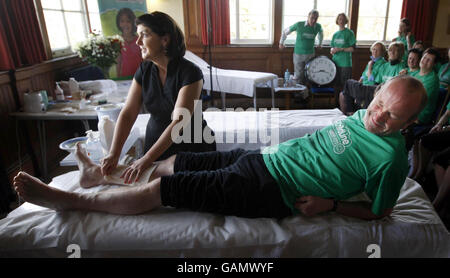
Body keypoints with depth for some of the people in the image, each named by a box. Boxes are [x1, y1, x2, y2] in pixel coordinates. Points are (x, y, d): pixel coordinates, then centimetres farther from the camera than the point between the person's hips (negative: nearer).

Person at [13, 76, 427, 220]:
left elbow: (379, 211, -3)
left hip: (271, 192, -7)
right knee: (170, 163, 8)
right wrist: (280, 148, 11)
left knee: (161, 188, -9)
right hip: (261, 158, 7)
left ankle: (71, 200, 10)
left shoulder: (390, 158, -11)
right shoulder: (362, 116, 10)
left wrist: (330, 203, -11)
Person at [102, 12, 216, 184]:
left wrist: (146, 160, -31)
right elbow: (128, 113, -7)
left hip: (191, 149, -4)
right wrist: (113, 154, -19)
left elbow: (179, 122, -27)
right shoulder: (144, 70, -3)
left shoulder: (190, 73, -21)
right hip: (155, 144, 4)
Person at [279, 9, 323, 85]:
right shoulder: (299, 25, -11)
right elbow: (285, 31, 2)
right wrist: (281, 43, 9)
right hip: (298, 54, -3)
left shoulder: (318, 26, -2)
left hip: (310, 54, 3)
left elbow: (321, 33, 24)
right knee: (298, 76, -1)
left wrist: (320, 44, 29)